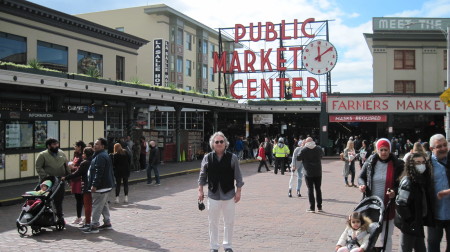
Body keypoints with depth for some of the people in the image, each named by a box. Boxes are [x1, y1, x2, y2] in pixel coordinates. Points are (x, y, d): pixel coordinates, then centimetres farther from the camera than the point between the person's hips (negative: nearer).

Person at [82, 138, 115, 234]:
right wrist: (95, 184, 25)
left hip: (101, 186, -11)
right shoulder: (104, 155, 18)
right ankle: (107, 223, 25)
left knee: (96, 206, -7)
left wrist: (94, 185, -25)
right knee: (104, 205, 18)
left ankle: (94, 226, -3)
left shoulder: (100, 157, -18)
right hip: (106, 185, 11)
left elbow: (99, 172, -25)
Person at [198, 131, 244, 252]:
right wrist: (200, 190, 2)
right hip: (213, 195, 1)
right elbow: (202, 176, 6)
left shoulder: (232, 158, -4)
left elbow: (238, 176, 0)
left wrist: (238, 191, -2)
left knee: (229, 222, 10)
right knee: (213, 222, 9)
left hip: (229, 195, 0)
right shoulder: (207, 158, 0)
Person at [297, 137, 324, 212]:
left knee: (310, 189, 2)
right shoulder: (319, 149, 1)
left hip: (309, 173, -3)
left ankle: (312, 208, 0)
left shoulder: (304, 150, -11)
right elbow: (322, 155, 19)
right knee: (318, 189, 13)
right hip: (318, 172, 3)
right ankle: (319, 207, 16)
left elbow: (298, 158, -2)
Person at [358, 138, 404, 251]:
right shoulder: (370, 163, 0)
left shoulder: (397, 164, -4)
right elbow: (361, 177, 12)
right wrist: (362, 185, -9)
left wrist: (395, 191, -17)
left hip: (388, 206, -2)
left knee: (386, 235, 4)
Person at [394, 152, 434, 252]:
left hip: (418, 223, 8)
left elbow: (426, 202, 14)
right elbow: (401, 204, -27)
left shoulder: (422, 179, 6)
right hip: (410, 224, -8)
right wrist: (409, 220, -20)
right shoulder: (408, 181, -20)